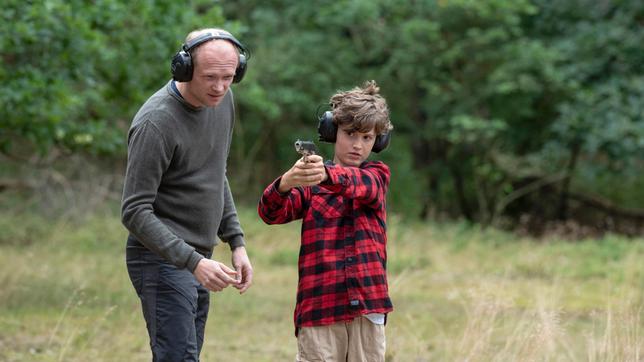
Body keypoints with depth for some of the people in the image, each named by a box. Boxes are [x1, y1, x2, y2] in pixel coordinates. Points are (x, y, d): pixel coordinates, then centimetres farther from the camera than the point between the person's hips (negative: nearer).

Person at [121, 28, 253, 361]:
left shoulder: (222, 99, 5)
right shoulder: (156, 122, -20)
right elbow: (135, 212, -21)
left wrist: (236, 243, 13)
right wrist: (194, 262, -29)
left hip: (198, 259, 8)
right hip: (163, 260, -8)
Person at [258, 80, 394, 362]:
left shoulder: (377, 175, 9)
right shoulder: (310, 180, 7)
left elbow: (359, 183, -15)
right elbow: (270, 213, -10)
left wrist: (327, 175, -38)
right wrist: (287, 182, -33)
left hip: (367, 304, 1)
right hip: (319, 304, -1)